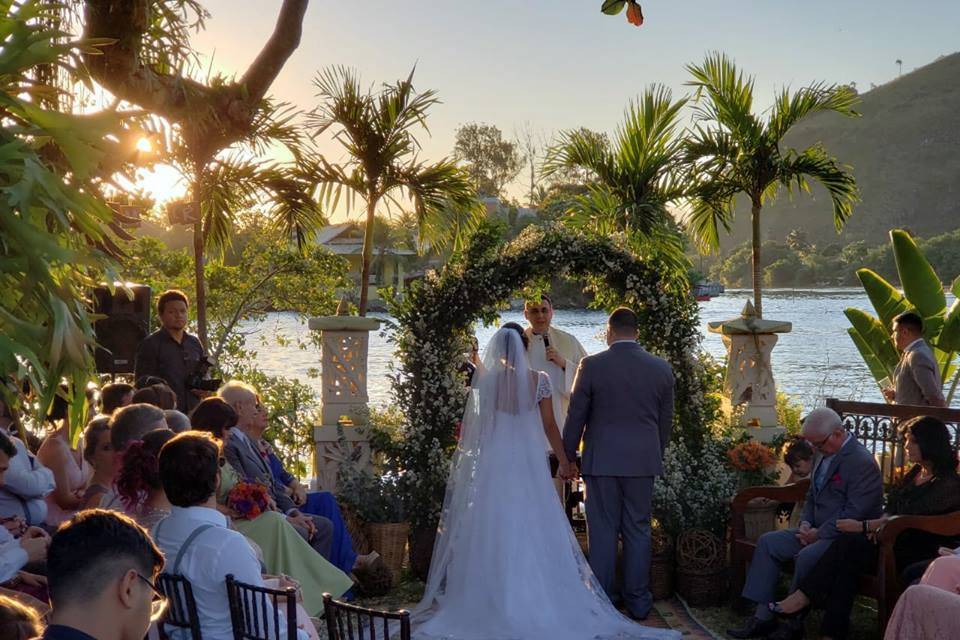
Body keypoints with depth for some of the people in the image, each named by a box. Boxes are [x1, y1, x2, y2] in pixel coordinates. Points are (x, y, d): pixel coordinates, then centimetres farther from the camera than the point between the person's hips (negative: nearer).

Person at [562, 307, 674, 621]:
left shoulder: (591, 365, -8)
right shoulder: (661, 368, 1)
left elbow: (575, 416, -4)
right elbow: (665, 420, 8)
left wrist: (568, 457, 7)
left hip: (601, 460, -2)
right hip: (643, 461, 2)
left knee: (603, 531, 5)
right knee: (638, 530, 10)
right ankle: (638, 601, 16)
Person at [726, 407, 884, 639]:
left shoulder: (862, 462, -18)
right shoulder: (827, 454, 11)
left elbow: (854, 513, -22)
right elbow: (812, 496, 22)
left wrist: (819, 534, -18)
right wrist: (806, 523, 4)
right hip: (818, 531, 10)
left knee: (805, 557, -32)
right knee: (767, 542, -1)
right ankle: (763, 616, -2)